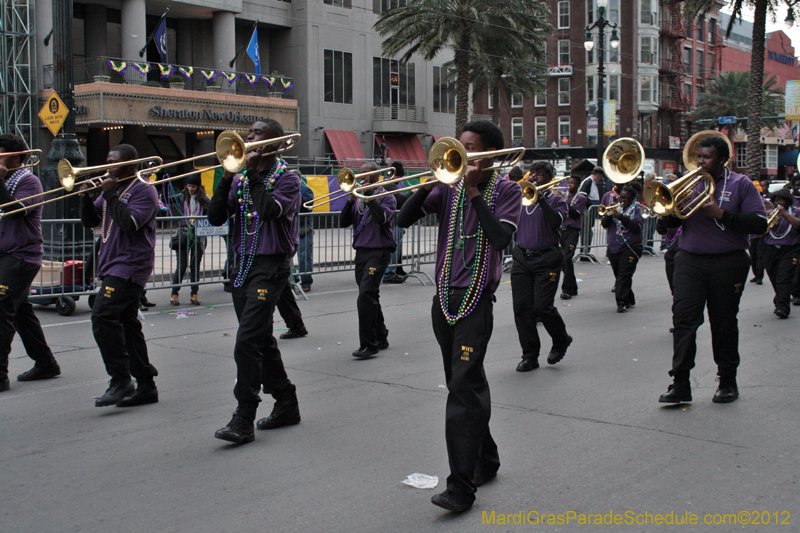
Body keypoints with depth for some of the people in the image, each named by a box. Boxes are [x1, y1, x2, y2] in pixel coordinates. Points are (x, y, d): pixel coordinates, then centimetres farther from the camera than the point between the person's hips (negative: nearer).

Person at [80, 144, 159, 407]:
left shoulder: (144, 190, -9)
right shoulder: (111, 189, 17)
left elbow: (130, 223, -23)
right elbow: (89, 221, 15)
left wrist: (111, 194, -17)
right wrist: (86, 195, -1)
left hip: (130, 265, -9)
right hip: (113, 265, 9)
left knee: (103, 316, -20)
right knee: (127, 323, 10)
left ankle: (121, 381, -15)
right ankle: (146, 385, 15)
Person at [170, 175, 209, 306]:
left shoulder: (204, 198, 5)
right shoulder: (182, 197, 5)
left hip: (199, 236, 1)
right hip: (183, 235, -1)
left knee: (195, 266, 6)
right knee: (182, 265, -3)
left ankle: (194, 294, 14)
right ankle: (174, 294, 6)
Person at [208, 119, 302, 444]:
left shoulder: (286, 177, -5)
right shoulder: (241, 178, 12)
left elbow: (270, 209, -24)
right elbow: (215, 217, 4)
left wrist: (254, 173, -15)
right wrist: (227, 178, -6)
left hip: (270, 265, -7)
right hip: (242, 264, 7)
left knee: (248, 340, -14)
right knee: (261, 340, 13)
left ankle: (244, 419, -8)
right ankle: (286, 405, 26)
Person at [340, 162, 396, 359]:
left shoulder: (387, 197, -2)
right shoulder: (358, 199, 14)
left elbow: (382, 218, -21)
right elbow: (343, 223, 6)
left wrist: (368, 195, -16)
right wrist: (351, 200, -7)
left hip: (379, 252, -7)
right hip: (361, 252, 7)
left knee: (365, 296, -18)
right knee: (370, 298, 14)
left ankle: (368, 345, -14)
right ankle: (381, 339, 28)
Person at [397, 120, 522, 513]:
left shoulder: (507, 191, -1)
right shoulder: (448, 187, 9)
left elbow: (500, 237, -18)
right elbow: (404, 219, 1)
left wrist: (474, 191, -17)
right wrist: (428, 185, -13)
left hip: (476, 299, -5)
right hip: (445, 297, 5)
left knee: (464, 385, -14)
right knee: (464, 384, 15)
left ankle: (461, 486, -12)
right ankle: (486, 460, 32)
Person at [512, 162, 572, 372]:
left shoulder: (555, 199, 2)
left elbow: (556, 221, -17)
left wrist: (540, 197, -18)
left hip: (546, 259, -4)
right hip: (522, 258, 4)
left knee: (541, 306, -9)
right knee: (521, 307, -2)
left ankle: (561, 340, 20)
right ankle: (530, 355, 10)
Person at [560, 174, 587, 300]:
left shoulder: (581, 198, 2)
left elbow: (575, 215, -9)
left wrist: (566, 202, -16)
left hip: (572, 231, -5)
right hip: (561, 230, 5)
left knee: (567, 259, -17)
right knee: (563, 261, 5)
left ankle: (567, 289, -14)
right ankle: (572, 288, 17)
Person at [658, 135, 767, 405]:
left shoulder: (740, 184, 2)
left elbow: (759, 224, -8)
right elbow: (669, 223, 9)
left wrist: (721, 214, -15)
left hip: (728, 264, -2)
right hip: (690, 261, 2)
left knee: (724, 324, 7)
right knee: (683, 317, -10)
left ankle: (728, 382, 22)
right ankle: (680, 384, -9)